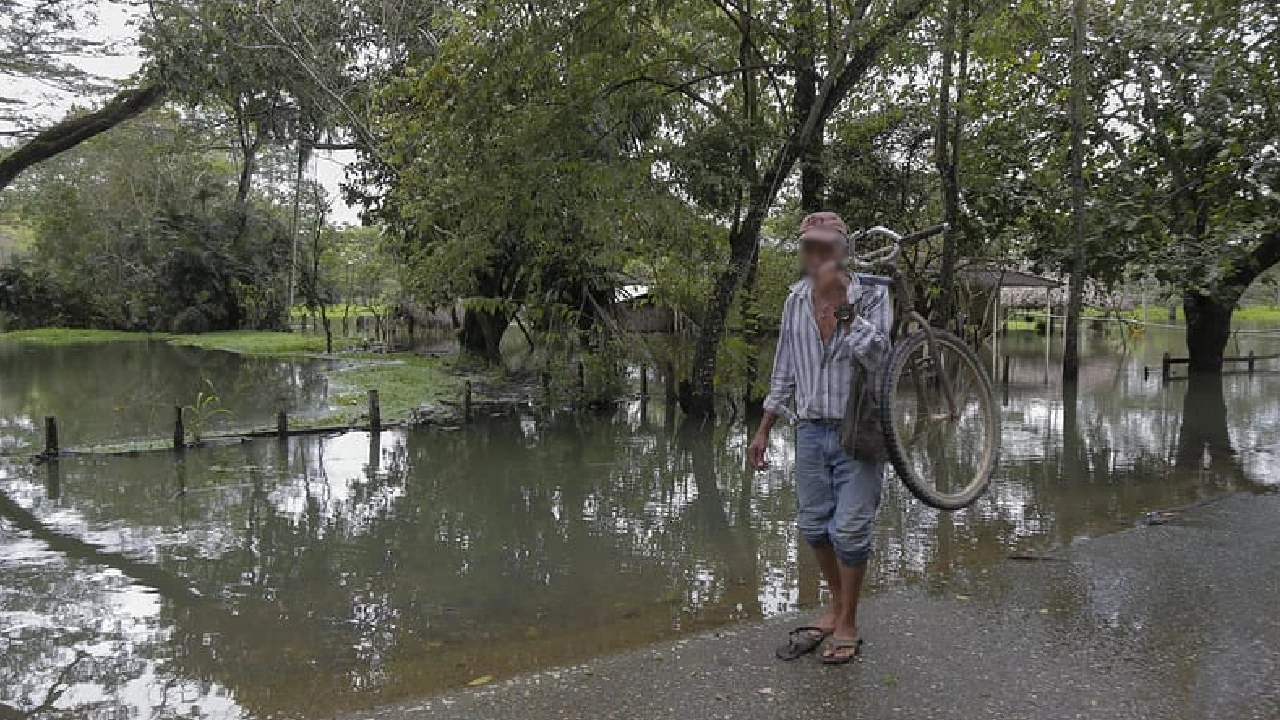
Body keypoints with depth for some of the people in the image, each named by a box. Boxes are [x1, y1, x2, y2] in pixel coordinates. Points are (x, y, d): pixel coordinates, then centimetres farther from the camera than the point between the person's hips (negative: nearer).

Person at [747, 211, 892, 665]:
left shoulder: (872, 295, -8)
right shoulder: (797, 300, 5)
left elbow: (873, 355, -25)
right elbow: (784, 372, 12)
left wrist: (842, 302, -24)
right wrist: (763, 431, 13)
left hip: (857, 434, -4)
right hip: (811, 431, 5)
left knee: (849, 530, -3)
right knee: (814, 526, 11)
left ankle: (847, 624, 16)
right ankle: (836, 605, 33)